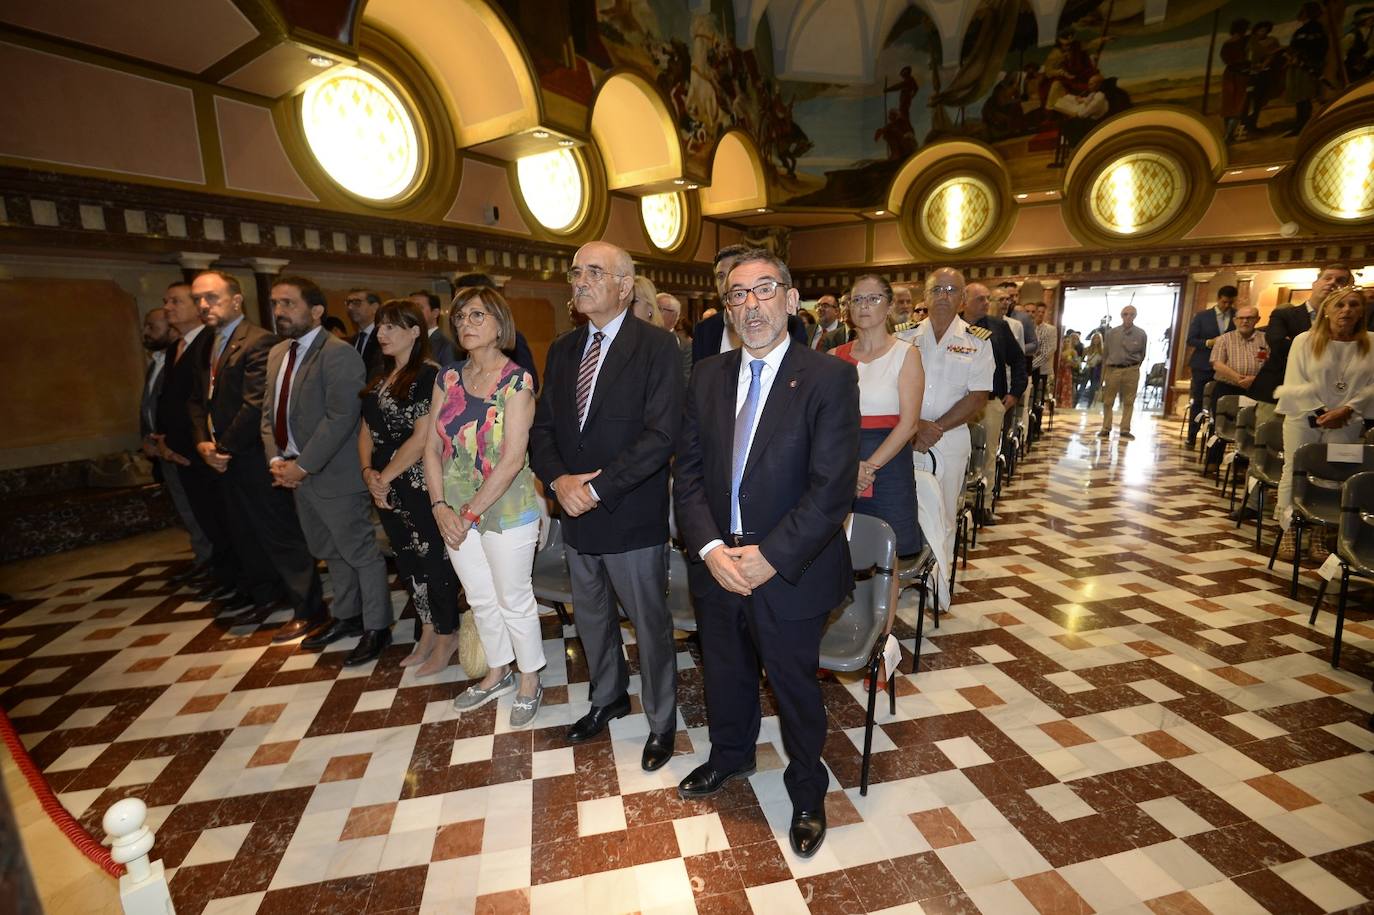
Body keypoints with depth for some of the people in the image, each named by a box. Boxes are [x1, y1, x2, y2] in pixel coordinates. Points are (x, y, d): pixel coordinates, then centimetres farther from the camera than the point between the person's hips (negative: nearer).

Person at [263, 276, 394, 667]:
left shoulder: (338, 354, -15)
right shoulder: (277, 353, 13)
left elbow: (341, 418, -22)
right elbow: (269, 412, 14)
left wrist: (302, 465, -19)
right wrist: (276, 459, 0)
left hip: (334, 473, -9)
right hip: (296, 473, 9)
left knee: (361, 552, 3)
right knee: (329, 552, 20)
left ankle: (376, 628, 18)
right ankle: (346, 616, 37)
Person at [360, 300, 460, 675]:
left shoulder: (429, 375, -13)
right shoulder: (381, 379, 12)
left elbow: (422, 438, -19)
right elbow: (366, 431, 12)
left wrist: (385, 477, -13)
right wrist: (368, 473, -4)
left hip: (421, 487, -8)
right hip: (388, 490, 8)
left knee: (433, 560, 4)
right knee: (408, 560, 17)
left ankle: (447, 636, 23)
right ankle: (429, 631, 33)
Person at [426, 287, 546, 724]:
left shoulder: (517, 380, -13)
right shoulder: (448, 378, 4)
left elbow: (512, 459, -18)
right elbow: (432, 447, 3)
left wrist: (472, 511, -17)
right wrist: (440, 506, -7)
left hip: (507, 510, -5)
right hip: (457, 513, 6)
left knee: (514, 600, 8)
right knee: (480, 599, 19)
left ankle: (530, 682, 31)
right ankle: (498, 673, 41)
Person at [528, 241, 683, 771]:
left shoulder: (657, 347, -11)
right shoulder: (562, 350, 8)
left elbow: (661, 435, -20)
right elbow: (542, 428, 7)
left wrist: (597, 488, -20)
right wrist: (559, 479, -12)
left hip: (632, 516, -6)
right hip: (577, 514, 6)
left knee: (649, 623, 11)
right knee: (592, 618, 22)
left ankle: (661, 720, 35)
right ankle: (607, 698, 48)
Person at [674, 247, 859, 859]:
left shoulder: (829, 378, -13)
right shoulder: (708, 377, 2)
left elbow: (833, 486, -18)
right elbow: (688, 471, 0)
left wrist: (770, 557, -20)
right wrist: (710, 548, -13)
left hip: (788, 572, -4)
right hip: (716, 565, 5)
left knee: (794, 685, 17)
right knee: (725, 674, 25)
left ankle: (807, 789, 46)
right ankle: (730, 757, 55)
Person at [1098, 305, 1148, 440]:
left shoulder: (1141, 334, -1)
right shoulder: (1111, 333, 0)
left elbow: (1142, 355, 10)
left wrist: (1133, 367, 14)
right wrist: (1103, 374, 8)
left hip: (1131, 371, 0)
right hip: (1113, 370, 0)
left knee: (1128, 402, 4)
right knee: (1108, 402, 4)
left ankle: (1125, 430, 10)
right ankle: (1106, 429, 12)